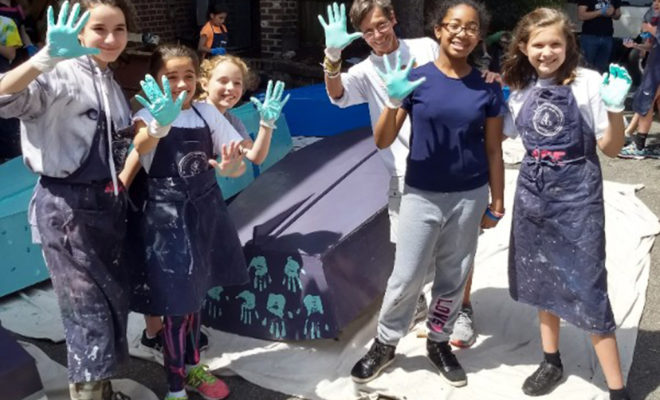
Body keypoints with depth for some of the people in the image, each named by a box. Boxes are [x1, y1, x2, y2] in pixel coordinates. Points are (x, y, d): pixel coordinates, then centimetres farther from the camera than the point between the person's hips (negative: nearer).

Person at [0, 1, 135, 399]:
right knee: (90, 312, -1)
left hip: (109, 204, 8)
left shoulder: (111, 83, 10)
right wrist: (47, 57, -47)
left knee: (115, 303, 16)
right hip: (68, 208, -8)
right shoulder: (62, 74, -15)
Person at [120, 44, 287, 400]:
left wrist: (267, 123, -14)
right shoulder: (149, 116, -11)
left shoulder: (207, 112, 3)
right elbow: (136, 148, -38)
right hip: (167, 216, -5)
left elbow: (254, 157, 3)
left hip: (205, 211, 5)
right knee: (177, 303, 0)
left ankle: (192, 367, 39)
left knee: (193, 296, 19)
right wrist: (160, 124, -59)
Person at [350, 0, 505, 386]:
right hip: (421, 194, -1)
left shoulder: (488, 87, -3)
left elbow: (493, 150, 4)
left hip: (470, 197, 2)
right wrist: (394, 102, -26)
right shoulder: (416, 79, -8)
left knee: (453, 277, 13)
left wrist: (497, 203, 5)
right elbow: (382, 142, -9)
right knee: (406, 277, 3)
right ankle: (385, 343, 25)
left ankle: (439, 342, 34)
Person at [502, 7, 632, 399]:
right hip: (533, 198, 5)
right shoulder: (519, 90, 1)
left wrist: (615, 109, -24)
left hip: (577, 200, -4)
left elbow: (611, 147, -8)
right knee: (543, 282, 17)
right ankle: (551, 362, 36)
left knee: (588, 290, -3)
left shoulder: (588, 83, -11)